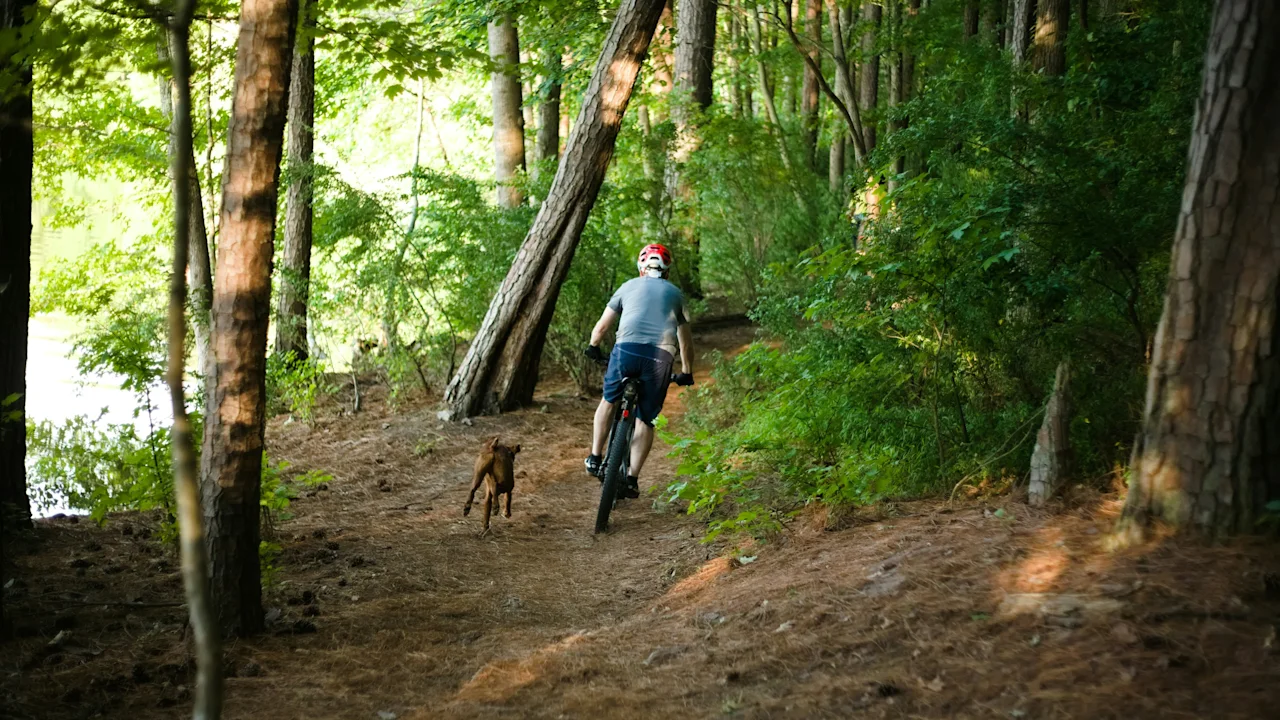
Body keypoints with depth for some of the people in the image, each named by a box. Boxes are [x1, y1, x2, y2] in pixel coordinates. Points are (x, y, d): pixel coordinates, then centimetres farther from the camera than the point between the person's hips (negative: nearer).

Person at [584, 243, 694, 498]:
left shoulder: (629, 286, 20)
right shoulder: (675, 293, 24)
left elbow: (602, 326, 22)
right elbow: (686, 341, 28)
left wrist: (593, 347, 41)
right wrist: (687, 373, 40)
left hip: (626, 349, 0)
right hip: (661, 356, 1)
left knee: (609, 401, 25)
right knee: (645, 420, 9)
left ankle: (595, 458, 22)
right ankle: (632, 478, -1)